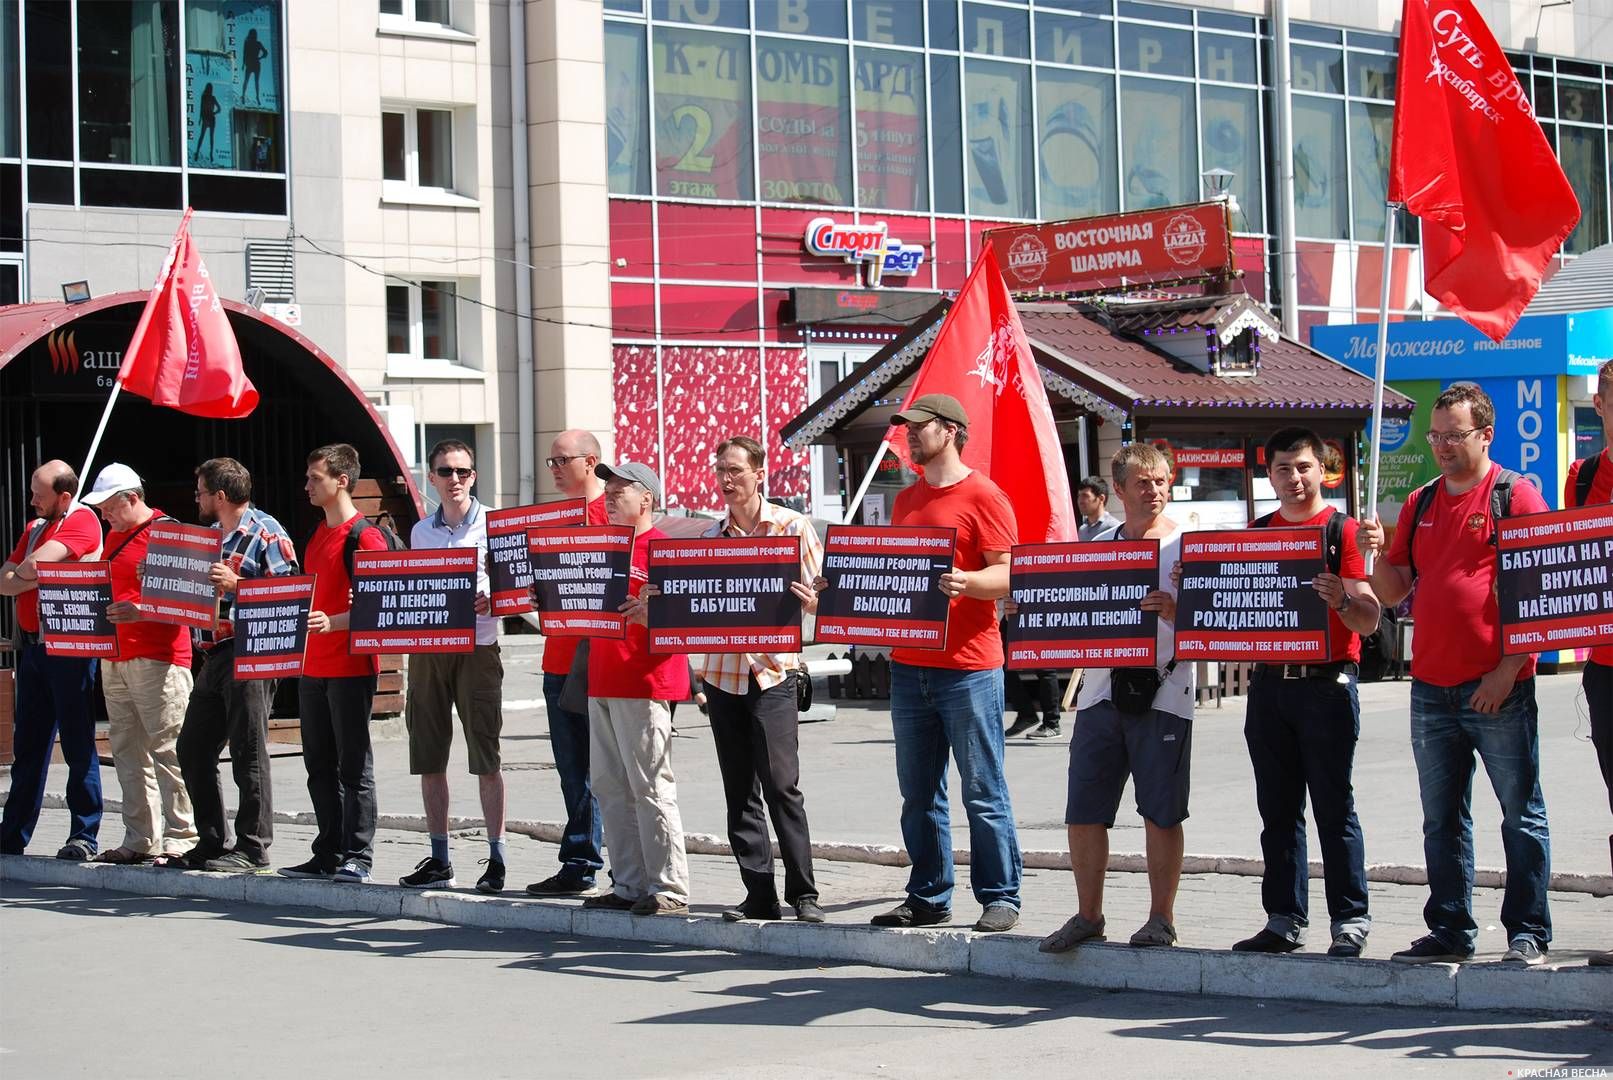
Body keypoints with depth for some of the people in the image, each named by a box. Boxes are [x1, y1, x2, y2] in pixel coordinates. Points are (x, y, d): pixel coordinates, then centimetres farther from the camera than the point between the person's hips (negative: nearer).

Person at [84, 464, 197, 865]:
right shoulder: (114, 536, 19)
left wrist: (139, 612, -26)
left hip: (157, 659, -9)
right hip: (114, 659, 9)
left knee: (166, 749, -8)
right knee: (127, 752, 8)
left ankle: (180, 837, -6)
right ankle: (139, 840, 12)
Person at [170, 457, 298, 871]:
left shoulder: (265, 533, -7)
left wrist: (236, 584, -22)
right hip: (213, 657, 9)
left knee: (248, 755, -5)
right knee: (193, 750, 10)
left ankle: (252, 848, 0)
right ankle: (210, 843, 18)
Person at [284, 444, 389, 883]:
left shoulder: (364, 536, -10)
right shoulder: (317, 535, 17)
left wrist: (333, 622, -28)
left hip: (351, 667, -9)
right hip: (312, 666, 9)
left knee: (353, 764, -4)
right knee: (319, 764, 11)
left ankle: (358, 856, -1)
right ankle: (329, 854, 17)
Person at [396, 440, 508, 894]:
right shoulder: (421, 531, 14)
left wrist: (489, 603, -22)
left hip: (477, 648, -5)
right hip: (427, 649, 5)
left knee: (485, 758, -4)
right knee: (428, 759, 6)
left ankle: (496, 859, 2)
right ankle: (439, 860, 15)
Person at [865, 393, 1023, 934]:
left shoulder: (982, 495, -5)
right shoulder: (905, 500, 18)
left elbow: (1009, 575, -10)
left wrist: (966, 581, -28)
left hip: (968, 667, -7)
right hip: (909, 665, 7)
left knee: (983, 792, -2)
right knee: (919, 793, 9)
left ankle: (1000, 898, 4)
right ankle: (928, 898, 15)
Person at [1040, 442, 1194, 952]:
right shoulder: (1095, 546, 13)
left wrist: (1174, 610, -23)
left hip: (1162, 694, -4)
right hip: (1101, 690, 4)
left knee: (1161, 813, 1)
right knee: (1083, 811, 3)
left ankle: (1161, 917, 13)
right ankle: (1088, 915, 15)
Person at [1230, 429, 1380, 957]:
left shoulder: (1342, 530, -2)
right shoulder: (1256, 532, 13)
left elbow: (1369, 620, -9)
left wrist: (1342, 600, -29)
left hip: (1327, 682, -5)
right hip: (1269, 682, 5)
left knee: (1334, 808, -4)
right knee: (1278, 810, 8)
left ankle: (1350, 920, 1)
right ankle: (1284, 919, 13)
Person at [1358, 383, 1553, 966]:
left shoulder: (1514, 496, -3)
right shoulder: (1420, 503, 14)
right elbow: (1393, 591, 15)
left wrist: (1507, 669, -15)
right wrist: (1377, 553, -6)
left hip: (1497, 690, -6)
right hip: (1431, 688, 6)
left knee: (1522, 813, 1)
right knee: (1442, 819, 9)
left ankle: (1528, 933, 6)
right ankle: (1450, 932, 15)